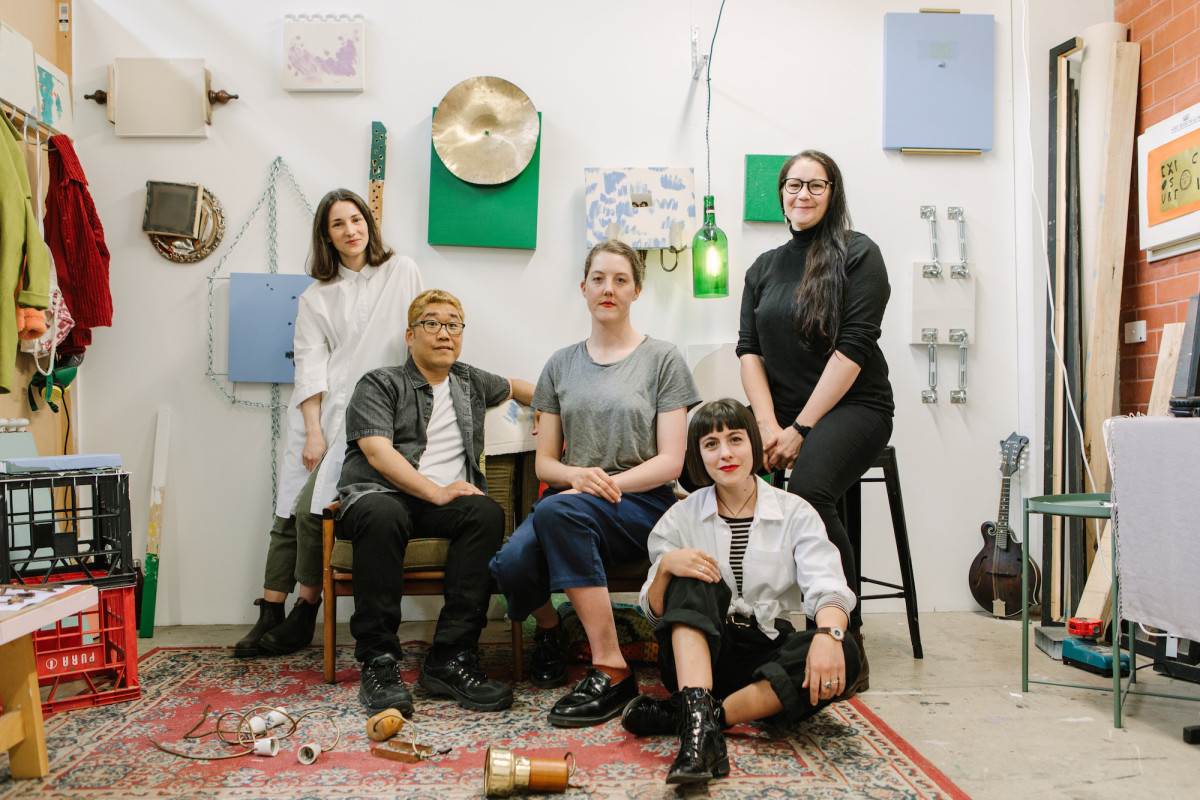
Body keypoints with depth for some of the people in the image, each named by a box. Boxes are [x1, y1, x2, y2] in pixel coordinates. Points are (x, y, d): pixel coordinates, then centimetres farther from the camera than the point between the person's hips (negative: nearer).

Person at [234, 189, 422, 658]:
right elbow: (310, 367, 2)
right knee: (288, 513, -1)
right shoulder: (316, 297, 13)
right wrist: (313, 433, -9)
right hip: (316, 413, 3)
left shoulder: (401, 272, 7)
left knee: (311, 509, -13)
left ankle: (305, 615, 0)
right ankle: (269, 616, 6)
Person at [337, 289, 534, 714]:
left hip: (446, 499, 4)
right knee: (383, 515, -40)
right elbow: (377, 451, -7)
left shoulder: (470, 382, 27)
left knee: (487, 513, -31)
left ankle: (449, 658, -31)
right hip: (378, 493, -4)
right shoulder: (379, 384, 9)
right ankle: (378, 663, -33)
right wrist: (436, 492, -19)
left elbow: (514, 387, 49)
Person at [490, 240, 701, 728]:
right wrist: (578, 475, -9)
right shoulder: (561, 365, 17)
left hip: (639, 505, -3)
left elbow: (670, 462, -1)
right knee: (510, 565, -30)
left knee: (558, 510, -37)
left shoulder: (662, 359, 6)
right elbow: (544, 462, 14)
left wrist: (608, 484, -15)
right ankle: (547, 628, 6)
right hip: (569, 501, 3)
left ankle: (611, 670, -29)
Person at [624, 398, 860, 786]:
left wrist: (828, 634, -33)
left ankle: (682, 714, -29)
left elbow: (827, 588, -11)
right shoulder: (682, 517, 6)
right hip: (699, 654, 0)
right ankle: (699, 723, -41)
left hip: (766, 655, 0)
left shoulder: (795, 513, 4)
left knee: (843, 654, -29)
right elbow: (654, 611, 2)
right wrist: (665, 566, -21)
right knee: (694, 577, -25)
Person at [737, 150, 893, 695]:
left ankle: (848, 638, -15)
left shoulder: (858, 255, 2)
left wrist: (801, 429, -14)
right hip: (782, 413, 4)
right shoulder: (763, 268, 18)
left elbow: (853, 347, -8)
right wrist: (768, 427, -8)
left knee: (807, 492, -32)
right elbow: (749, 350, 9)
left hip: (852, 407, -4)